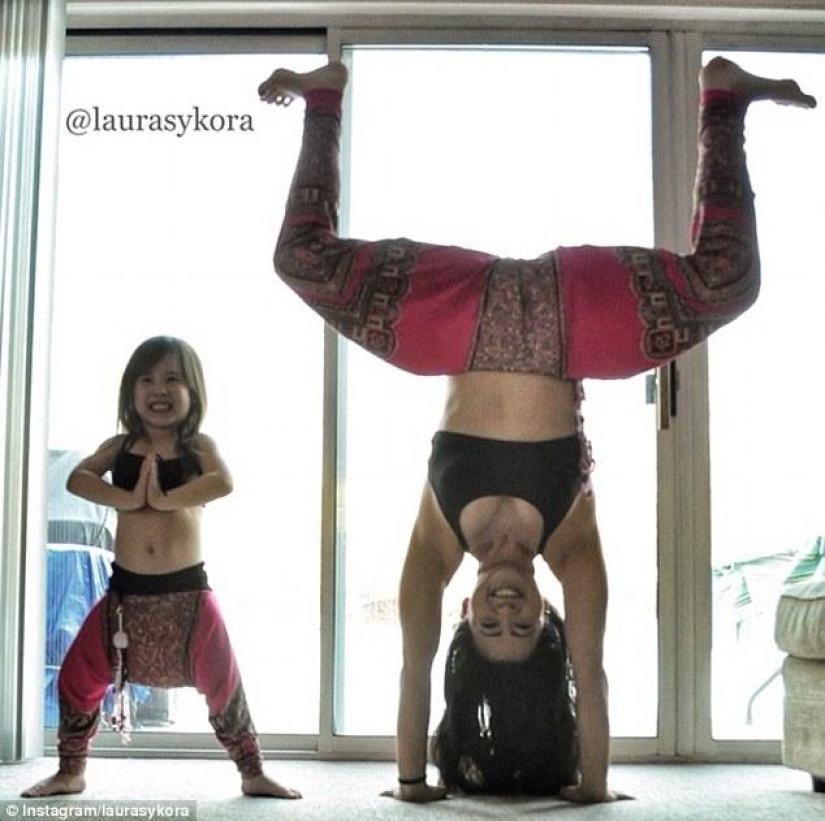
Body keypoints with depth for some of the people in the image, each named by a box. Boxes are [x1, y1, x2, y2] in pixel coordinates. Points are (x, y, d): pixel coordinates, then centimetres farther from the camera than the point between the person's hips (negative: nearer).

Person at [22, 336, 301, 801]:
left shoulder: (198, 445, -1)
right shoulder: (121, 446, 6)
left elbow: (224, 483, -22)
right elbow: (77, 478, -11)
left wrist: (164, 498, -22)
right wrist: (129, 498, -22)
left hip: (187, 591, -2)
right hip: (127, 590, 3)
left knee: (223, 684, 2)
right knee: (77, 677, 4)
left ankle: (253, 774, 19)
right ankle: (71, 772, 25)